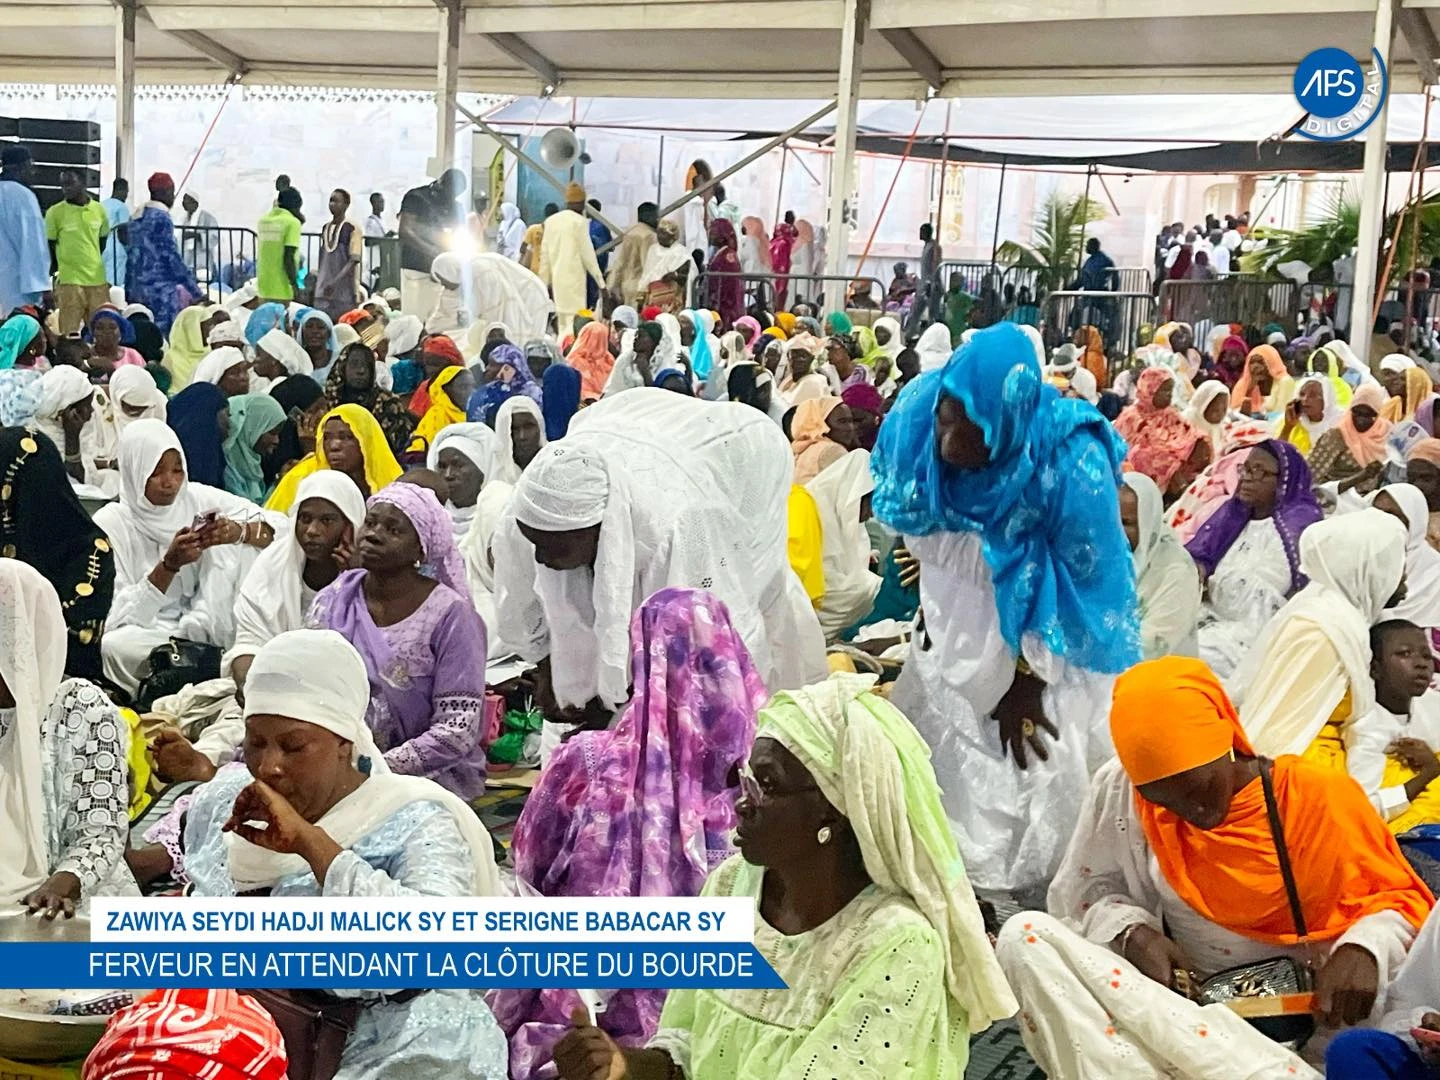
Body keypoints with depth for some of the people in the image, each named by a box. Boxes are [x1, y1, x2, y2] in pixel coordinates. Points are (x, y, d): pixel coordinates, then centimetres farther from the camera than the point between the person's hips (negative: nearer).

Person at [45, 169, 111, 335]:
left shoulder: (99, 210, 7)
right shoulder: (55, 212, -3)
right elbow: (49, 248, 3)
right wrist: (55, 275, 3)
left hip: (98, 280, 3)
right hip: (69, 280, -3)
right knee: (69, 333, -4)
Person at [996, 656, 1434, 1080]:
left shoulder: (1320, 798, -8)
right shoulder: (1119, 790, -4)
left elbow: (1401, 900, 0)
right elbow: (1084, 891, 9)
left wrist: (1364, 948, -24)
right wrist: (1134, 933, -14)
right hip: (1179, 1006, 3)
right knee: (1025, 937, -24)